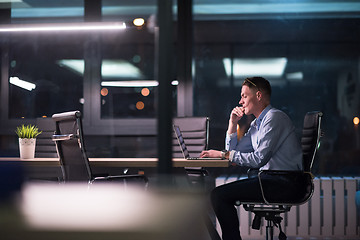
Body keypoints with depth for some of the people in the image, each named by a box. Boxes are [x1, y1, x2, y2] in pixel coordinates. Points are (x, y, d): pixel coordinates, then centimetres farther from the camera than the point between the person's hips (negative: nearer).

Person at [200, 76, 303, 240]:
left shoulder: (274, 117, -12)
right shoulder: (257, 123, 19)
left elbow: (259, 159, -21)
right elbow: (233, 150, 22)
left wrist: (224, 154, -14)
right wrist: (233, 122, 12)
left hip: (283, 183, -10)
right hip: (271, 179, 10)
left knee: (219, 195, -18)